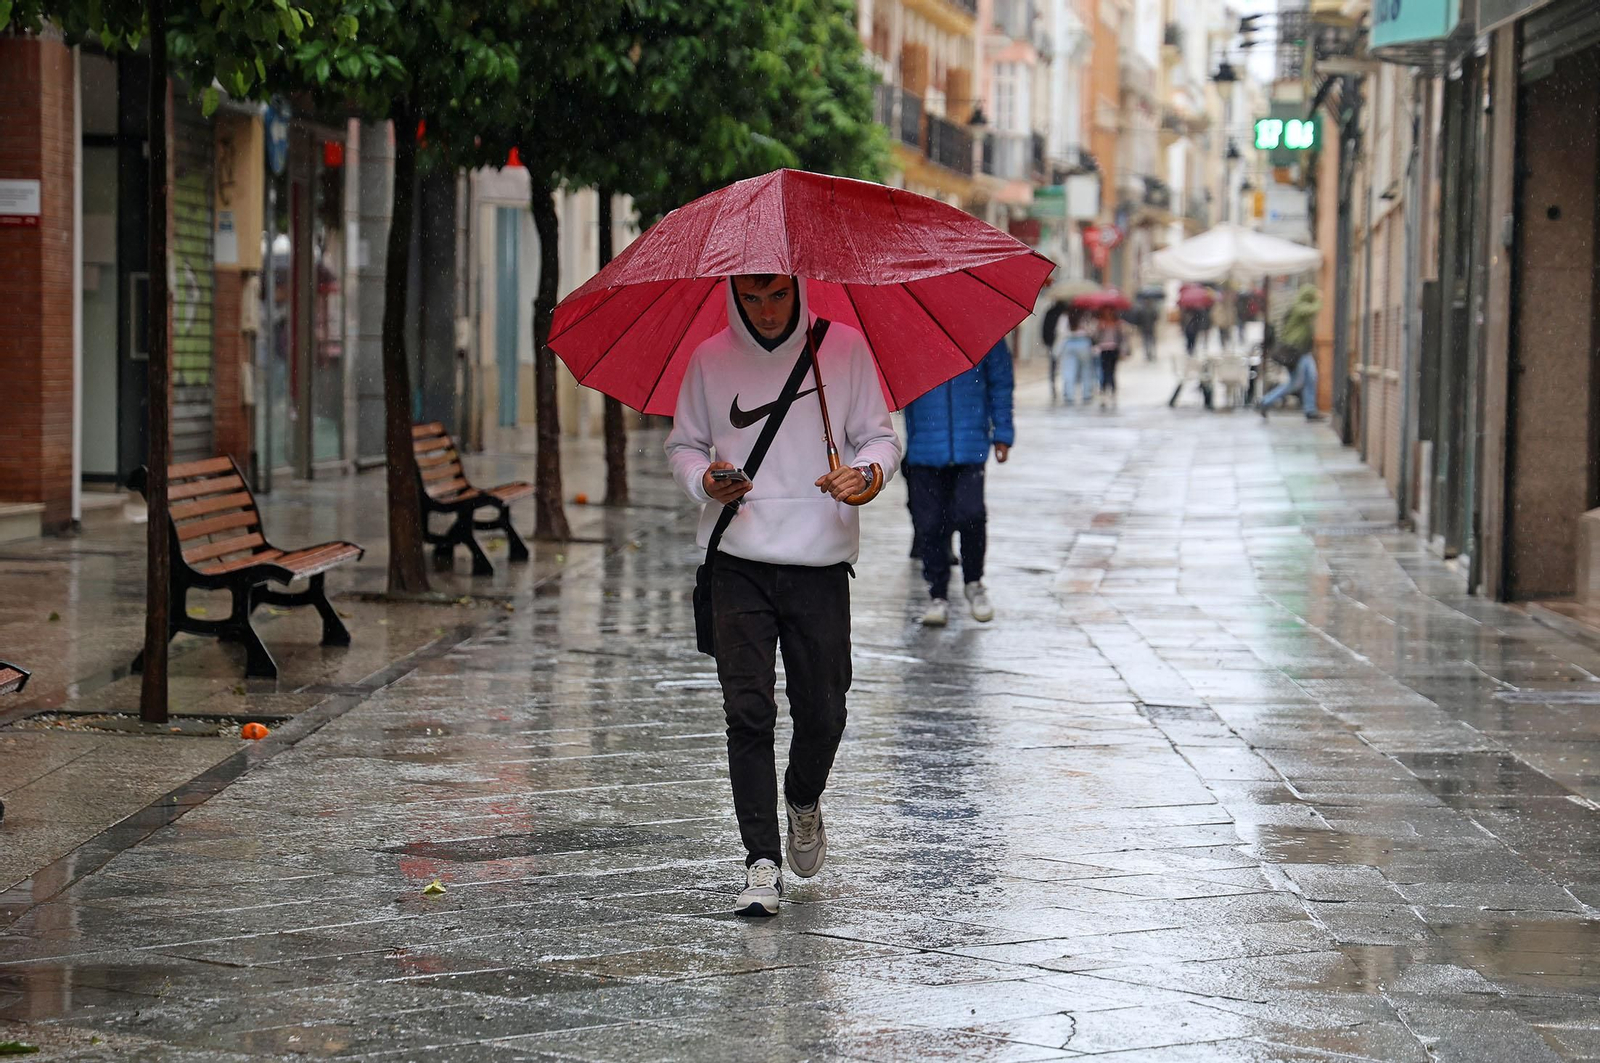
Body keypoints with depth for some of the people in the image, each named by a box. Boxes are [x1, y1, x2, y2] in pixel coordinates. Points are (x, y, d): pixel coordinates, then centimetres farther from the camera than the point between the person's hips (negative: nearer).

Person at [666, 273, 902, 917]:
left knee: (823, 711, 4)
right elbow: (682, 444, 13)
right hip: (739, 561, 0)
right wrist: (705, 479, -9)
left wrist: (865, 473, -15)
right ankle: (762, 865, -6)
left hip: (822, 558, 0)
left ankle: (804, 801, 37)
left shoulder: (843, 349, 2)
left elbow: (881, 437, 7)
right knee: (747, 712, -8)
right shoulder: (710, 360, 4)